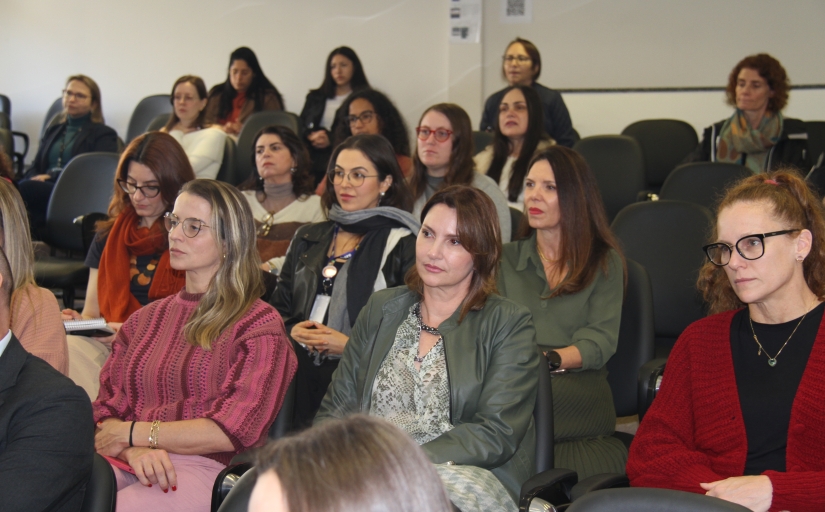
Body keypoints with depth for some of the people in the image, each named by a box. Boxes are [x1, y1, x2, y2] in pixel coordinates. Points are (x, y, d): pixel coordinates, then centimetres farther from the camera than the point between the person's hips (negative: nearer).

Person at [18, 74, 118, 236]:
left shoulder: (104, 135, 14)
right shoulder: (53, 131, 32)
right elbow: (34, 168, 22)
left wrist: (52, 177, -11)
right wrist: (35, 178, -4)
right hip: (44, 189, 5)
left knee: (26, 188, -35)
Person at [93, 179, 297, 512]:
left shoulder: (260, 325, 6)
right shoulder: (145, 319, 23)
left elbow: (235, 429, -4)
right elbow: (106, 409, 14)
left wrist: (133, 433, -2)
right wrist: (136, 451, -10)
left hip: (204, 468, -4)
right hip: (127, 461, 5)